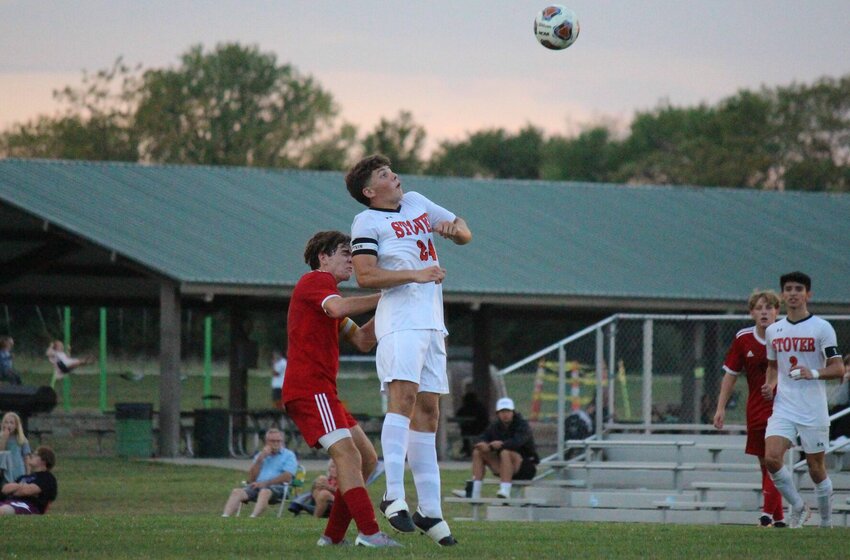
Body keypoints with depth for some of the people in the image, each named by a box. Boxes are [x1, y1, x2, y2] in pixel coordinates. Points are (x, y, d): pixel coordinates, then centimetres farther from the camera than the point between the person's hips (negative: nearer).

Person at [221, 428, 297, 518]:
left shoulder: (289, 455, 11)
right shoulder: (260, 455, 25)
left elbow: (287, 477, -5)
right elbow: (251, 478, 14)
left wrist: (265, 483, -13)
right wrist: (260, 459, 4)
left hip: (278, 487, -5)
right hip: (257, 485, 5)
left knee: (264, 492, -40)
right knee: (237, 492, -24)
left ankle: (253, 517, -60)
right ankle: (225, 516, -45)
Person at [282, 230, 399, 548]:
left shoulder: (324, 289, 29)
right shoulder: (316, 280, -2)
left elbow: (362, 341, 24)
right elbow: (338, 308, -26)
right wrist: (384, 296, -19)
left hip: (321, 390, 11)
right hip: (309, 388, -11)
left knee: (367, 458, 10)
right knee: (347, 455, -21)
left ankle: (333, 536, 10)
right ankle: (368, 533, -31)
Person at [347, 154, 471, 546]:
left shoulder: (417, 203, 19)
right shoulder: (367, 222, -2)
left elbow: (465, 234, 26)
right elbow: (365, 276, -15)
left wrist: (453, 228, 3)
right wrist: (415, 275, -19)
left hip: (432, 322, 7)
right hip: (400, 321, -7)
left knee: (427, 410, 7)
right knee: (404, 395, -25)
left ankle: (429, 510, 9)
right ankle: (394, 496, -33)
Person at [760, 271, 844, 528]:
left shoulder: (821, 328, -2)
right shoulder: (773, 331, 12)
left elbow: (838, 368, -5)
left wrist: (813, 373, -22)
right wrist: (770, 384, 6)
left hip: (813, 411, -3)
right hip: (783, 408, 3)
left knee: (816, 469, 2)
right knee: (771, 458, -17)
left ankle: (826, 522, 20)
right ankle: (798, 507, 3)